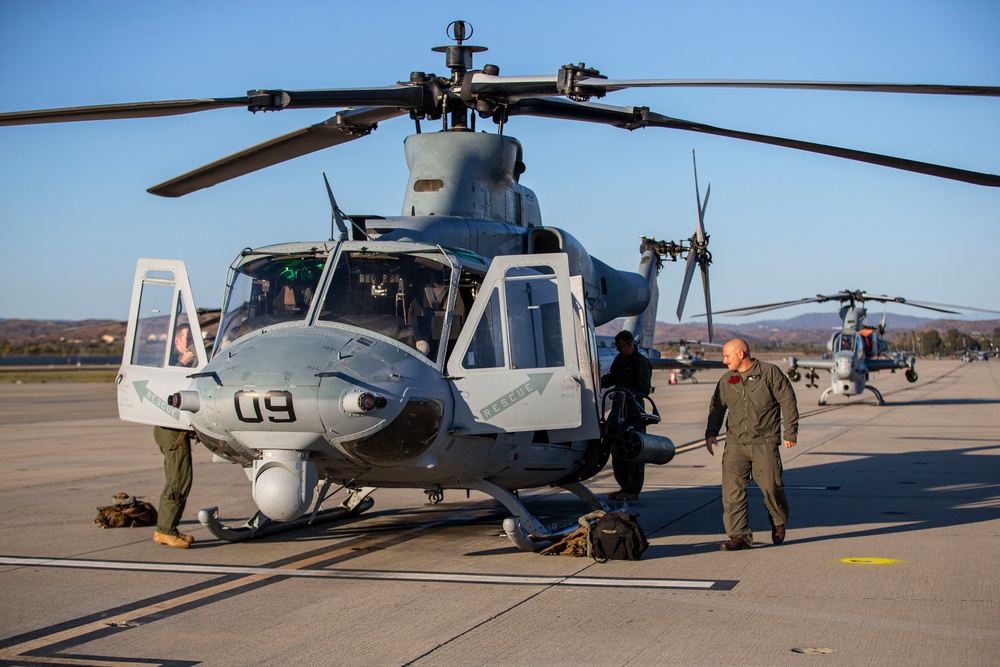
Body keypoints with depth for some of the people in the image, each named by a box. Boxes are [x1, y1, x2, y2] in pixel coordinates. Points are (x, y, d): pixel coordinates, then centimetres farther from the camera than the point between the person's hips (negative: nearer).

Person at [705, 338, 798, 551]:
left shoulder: (770, 372, 0)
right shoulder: (726, 380, 13)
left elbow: (788, 401, 0)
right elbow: (716, 408, 19)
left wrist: (790, 432, -3)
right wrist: (711, 433, 6)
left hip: (765, 442, -4)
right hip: (735, 443, 4)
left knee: (771, 485, -5)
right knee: (732, 488, -8)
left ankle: (778, 521, 25)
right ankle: (740, 535, -7)